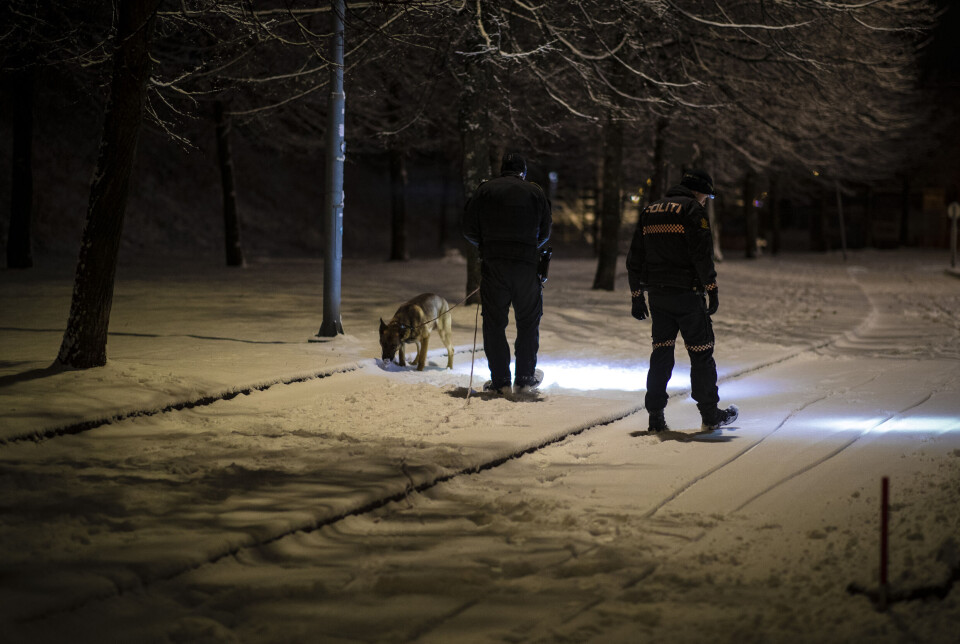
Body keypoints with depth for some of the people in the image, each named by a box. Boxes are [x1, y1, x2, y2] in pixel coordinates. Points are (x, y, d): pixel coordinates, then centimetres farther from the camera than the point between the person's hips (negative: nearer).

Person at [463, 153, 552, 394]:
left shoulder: (485, 190, 4)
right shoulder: (536, 192, 7)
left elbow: (469, 230, 3)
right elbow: (545, 232, 10)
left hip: (493, 263, -1)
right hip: (527, 263, 1)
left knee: (494, 322, 5)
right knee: (528, 321, 12)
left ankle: (500, 380, 2)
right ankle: (525, 377, 13)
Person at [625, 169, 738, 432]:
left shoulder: (649, 211, 16)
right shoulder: (693, 209, -6)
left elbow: (634, 259, 16)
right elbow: (702, 254, -15)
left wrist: (636, 296, 19)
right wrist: (712, 289, -12)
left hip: (657, 294, 6)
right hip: (687, 293, -6)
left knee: (661, 353, 10)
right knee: (701, 353, 3)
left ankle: (655, 416, 5)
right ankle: (710, 415, 8)